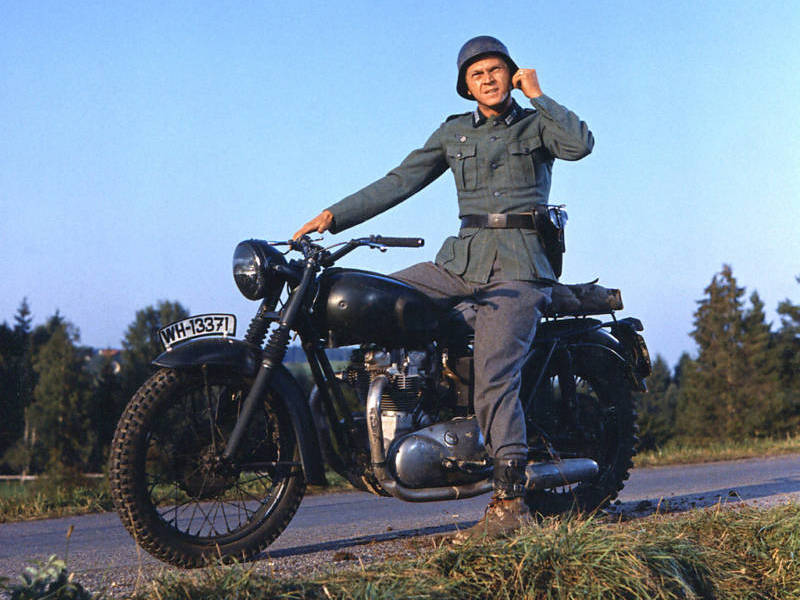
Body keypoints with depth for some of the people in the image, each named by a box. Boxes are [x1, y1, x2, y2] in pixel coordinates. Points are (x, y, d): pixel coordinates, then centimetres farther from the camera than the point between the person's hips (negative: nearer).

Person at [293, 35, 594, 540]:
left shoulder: (536, 124, 8)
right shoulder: (454, 133, 17)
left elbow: (580, 144, -14)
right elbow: (400, 181, 14)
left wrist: (538, 96, -6)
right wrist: (336, 215, 6)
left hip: (519, 265, -5)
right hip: (464, 257, 5)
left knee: (494, 377, -17)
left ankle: (510, 501, -17)